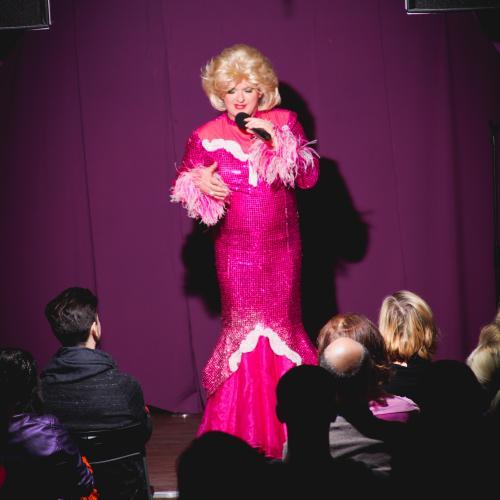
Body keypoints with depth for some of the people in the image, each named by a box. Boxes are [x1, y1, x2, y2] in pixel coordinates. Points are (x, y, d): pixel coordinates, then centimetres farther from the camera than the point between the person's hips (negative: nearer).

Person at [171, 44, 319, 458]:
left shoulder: (284, 122, 0)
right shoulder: (206, 137, -1)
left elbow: (310, 177, -6)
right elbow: (182, 184, 10)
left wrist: (278, 141, -18)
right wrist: (199, 182, -13)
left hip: (281, 249, 0)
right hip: (235, 250, 0)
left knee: (282, 326, 2)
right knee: (242, 330, 0)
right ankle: (242, 433, 8)